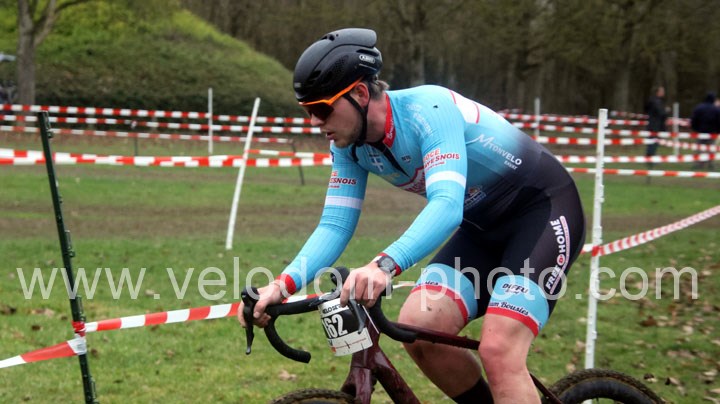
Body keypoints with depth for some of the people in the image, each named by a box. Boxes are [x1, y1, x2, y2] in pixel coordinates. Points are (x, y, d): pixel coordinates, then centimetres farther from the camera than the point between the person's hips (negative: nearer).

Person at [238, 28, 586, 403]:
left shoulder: (427, 109, -29)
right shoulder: (350, 146, -6)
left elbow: (447, 205, -42)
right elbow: (335, 225, -8)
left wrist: (385, 264, -58)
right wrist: (284, 284, -25)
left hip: (545, 207, -7)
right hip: (484, 225, 8)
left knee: (497, 350, -24)